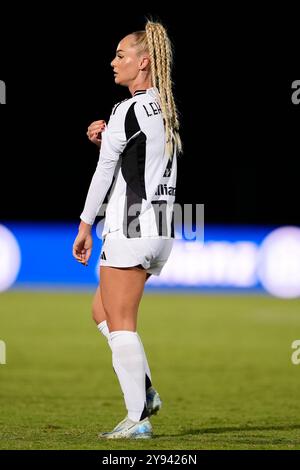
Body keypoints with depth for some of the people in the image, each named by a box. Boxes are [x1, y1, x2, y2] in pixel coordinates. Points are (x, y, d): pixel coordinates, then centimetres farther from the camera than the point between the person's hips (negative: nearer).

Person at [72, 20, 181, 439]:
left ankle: (137, 419, -8)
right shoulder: (169, 111, 13)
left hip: (130, 229, -9)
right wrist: (105, 137, 6)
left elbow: (104, 172, -8)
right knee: (101, 310, 20)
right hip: (162, 229, 9)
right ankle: (146, 392, 11)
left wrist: (85, 226, 0)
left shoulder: (127, 111, -12)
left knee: (120, 323, -5)